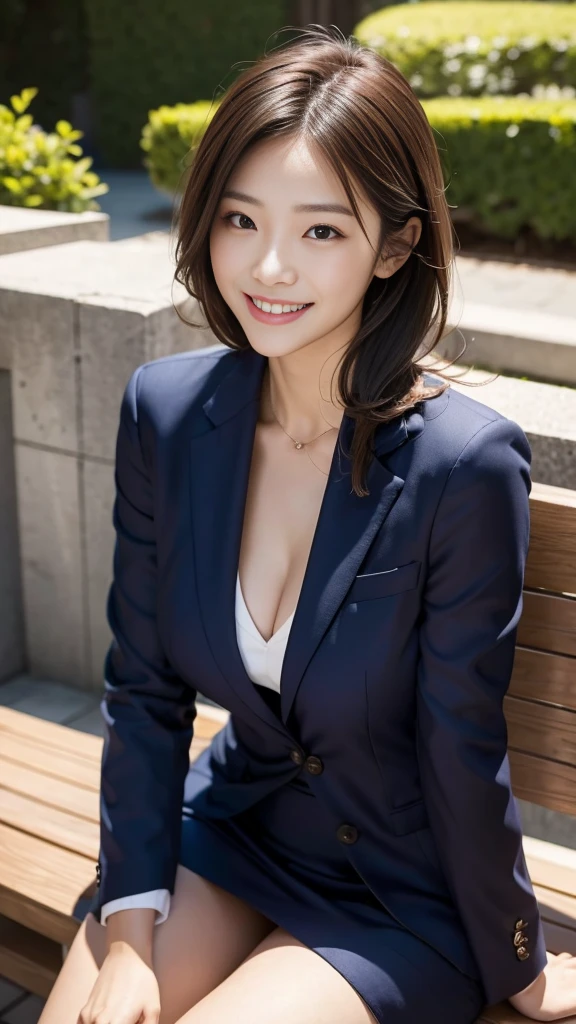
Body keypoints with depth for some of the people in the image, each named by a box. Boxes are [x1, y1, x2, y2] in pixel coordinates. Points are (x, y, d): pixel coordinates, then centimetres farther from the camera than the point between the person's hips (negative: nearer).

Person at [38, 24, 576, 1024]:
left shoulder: (465, 463, -26)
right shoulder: (164, 410, -12)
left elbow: (462, 753, -16)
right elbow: (145, 692, -4)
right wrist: (130, 933, -7)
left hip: (405, 894, -3)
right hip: (227, 825, 4)